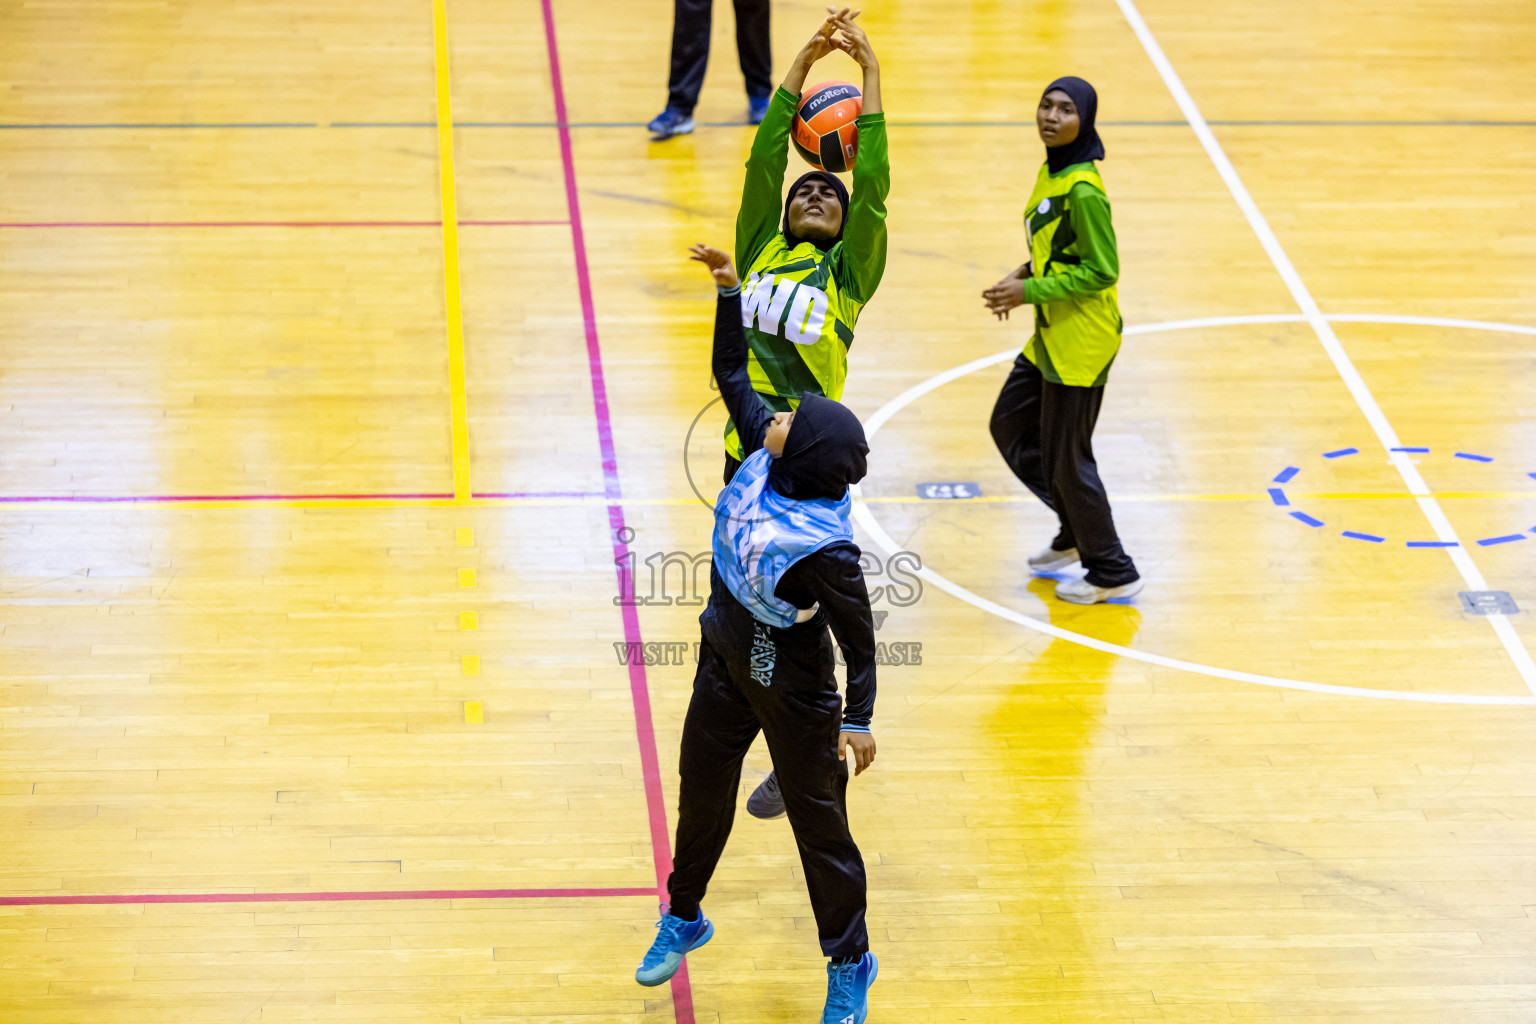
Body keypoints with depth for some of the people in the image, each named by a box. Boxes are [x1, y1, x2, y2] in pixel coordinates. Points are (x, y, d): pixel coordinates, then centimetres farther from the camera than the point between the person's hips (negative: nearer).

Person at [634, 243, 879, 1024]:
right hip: (725, 662, 7)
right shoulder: (763, 458, -18)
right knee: (701, 791, 24)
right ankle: (683, 919, 48)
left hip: (793, 693, -7)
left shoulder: (824, 548, -36)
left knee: (818, 821, 11)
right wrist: (729, 293, -11)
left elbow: (858, 635, -23)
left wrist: (857, 720, -20)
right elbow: (732, 376, -4)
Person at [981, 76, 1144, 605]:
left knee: (1066, 457, 1)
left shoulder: (1083, 190, -23)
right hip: (1051, 335, 10)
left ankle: (1113, 573, 17)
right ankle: (1076, 534, 35)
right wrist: (1024, 273, 2)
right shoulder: (1050, 171, 6)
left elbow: (1101, 270, -22)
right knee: (1010, 427, 21)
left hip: (1080, 343, -10)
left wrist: (1029, 291, -20)